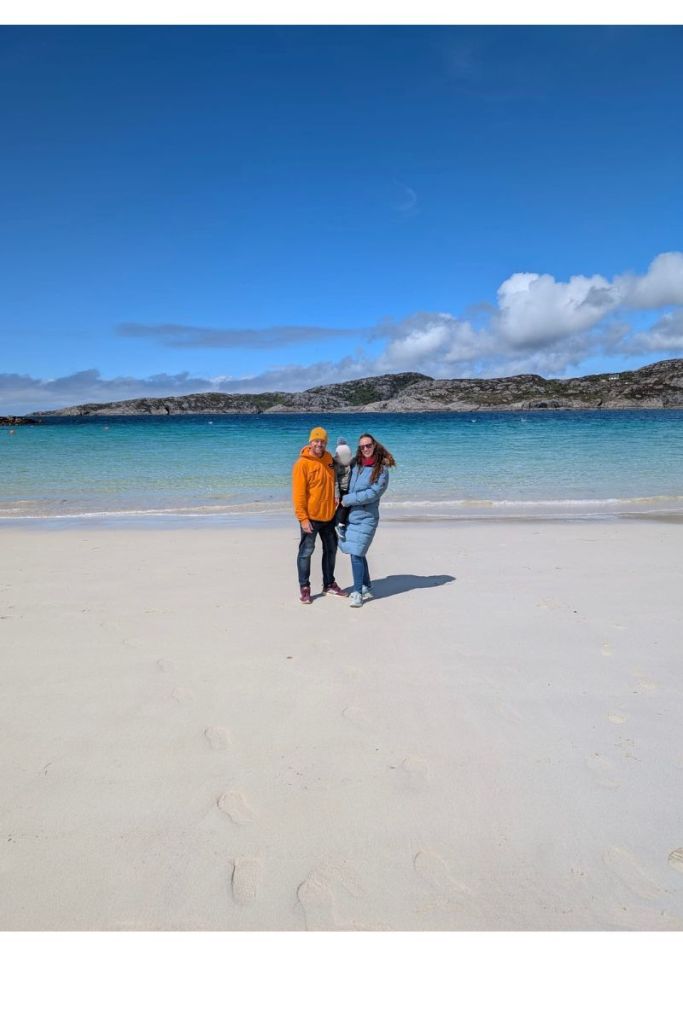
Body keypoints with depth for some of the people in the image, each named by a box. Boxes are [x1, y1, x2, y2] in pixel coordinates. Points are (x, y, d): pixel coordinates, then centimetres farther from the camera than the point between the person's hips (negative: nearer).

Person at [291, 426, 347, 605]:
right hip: (311, 517, -7)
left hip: (329, 515, 7)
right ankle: (304, 588, 13)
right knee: (306, 552, 2)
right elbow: (298, 494, -17)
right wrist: (303, 518, -20)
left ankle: (329, 584, 31)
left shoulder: (328, 458, 5)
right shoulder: (302, 464, -15)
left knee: (331, 549, 16)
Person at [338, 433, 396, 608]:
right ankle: (367, 589, 25)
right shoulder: (355, 464, 7)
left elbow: (372, 493, -15)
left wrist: (347, 499, -13)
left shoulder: (382, 470, -7)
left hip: (366, 517, -5)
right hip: (350, 516, 5)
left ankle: (357, 592, 2)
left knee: (356, 554, -9)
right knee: (358, 553, 12)